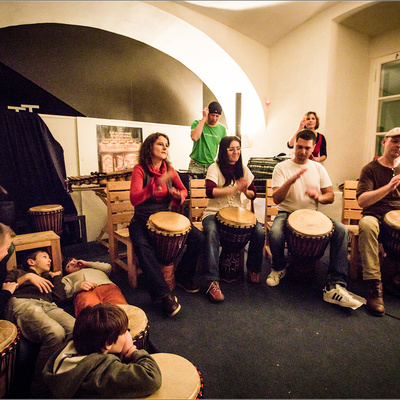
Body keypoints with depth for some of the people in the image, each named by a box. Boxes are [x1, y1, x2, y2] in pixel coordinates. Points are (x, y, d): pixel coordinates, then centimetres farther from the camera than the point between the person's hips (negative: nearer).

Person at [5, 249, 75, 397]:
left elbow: (60, 298, 21)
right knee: (55, 333, -37)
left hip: (49, 306, 4)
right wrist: (27, 277, 6)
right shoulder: (17, 272, 35)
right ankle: (39, 389, -20)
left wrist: (55, 276, 27)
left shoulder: (49, 279, 42)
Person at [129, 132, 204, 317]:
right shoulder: (140, 170, -11)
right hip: (143, 220, -4)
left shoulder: (169, 169, 5)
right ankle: (164, 294, -26)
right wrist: (157, 184, -39)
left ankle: (183, 275, 10)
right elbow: (134, 199, -25)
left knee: (198, 238, -13)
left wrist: (178, 195, -10)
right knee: (142, 246, -36)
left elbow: (183, 190, 15)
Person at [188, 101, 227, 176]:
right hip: (196, 165, -2)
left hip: (211, 165, 2)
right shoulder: (197, 123, -3)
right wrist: (204, 118, -18)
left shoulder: (222, 129, 6)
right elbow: (194, 137, -24)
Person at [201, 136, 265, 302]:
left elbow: (253, 194, 14)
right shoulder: (215, 168, -4)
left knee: (259, 232, -19)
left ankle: (253, 269, 5)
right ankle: (212, 282, -32)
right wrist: (236, 188, -22)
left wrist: (245, 191, -10)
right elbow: (210, 192, -21)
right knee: (212, 233, -36)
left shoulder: (243, 169, 12)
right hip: (214, 212, -4)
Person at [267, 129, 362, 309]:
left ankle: (335, 286, -20)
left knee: (341, 230, -23)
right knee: (275, 233, -35)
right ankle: (279, 268, 0)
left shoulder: (318, 168, 11)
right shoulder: (282, 167, -1)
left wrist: (319, 196, -15)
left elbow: (330, 196, 10)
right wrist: (290, 181, -27)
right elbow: (276, 199, -10)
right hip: (287, 213, -3)